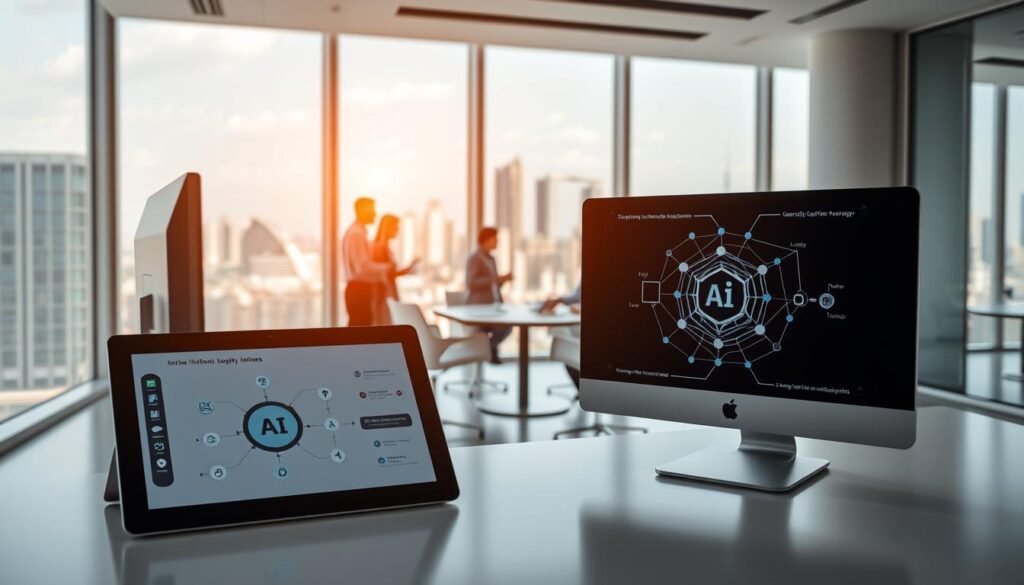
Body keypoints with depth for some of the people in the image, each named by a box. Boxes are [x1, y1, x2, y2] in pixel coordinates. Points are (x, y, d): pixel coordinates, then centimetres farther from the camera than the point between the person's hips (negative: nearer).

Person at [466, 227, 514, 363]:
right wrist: (495, 279, -23)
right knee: (501, 327, -26)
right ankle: (490, 348, -1)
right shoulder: (473, 259, -7)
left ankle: (489, 347, 6)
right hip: (479, 305, -8)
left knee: (507, 326, -15)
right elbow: (471, 284, -20)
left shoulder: (491, 259, 18)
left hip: (493, 304, 8)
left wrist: (503, 279, 2)